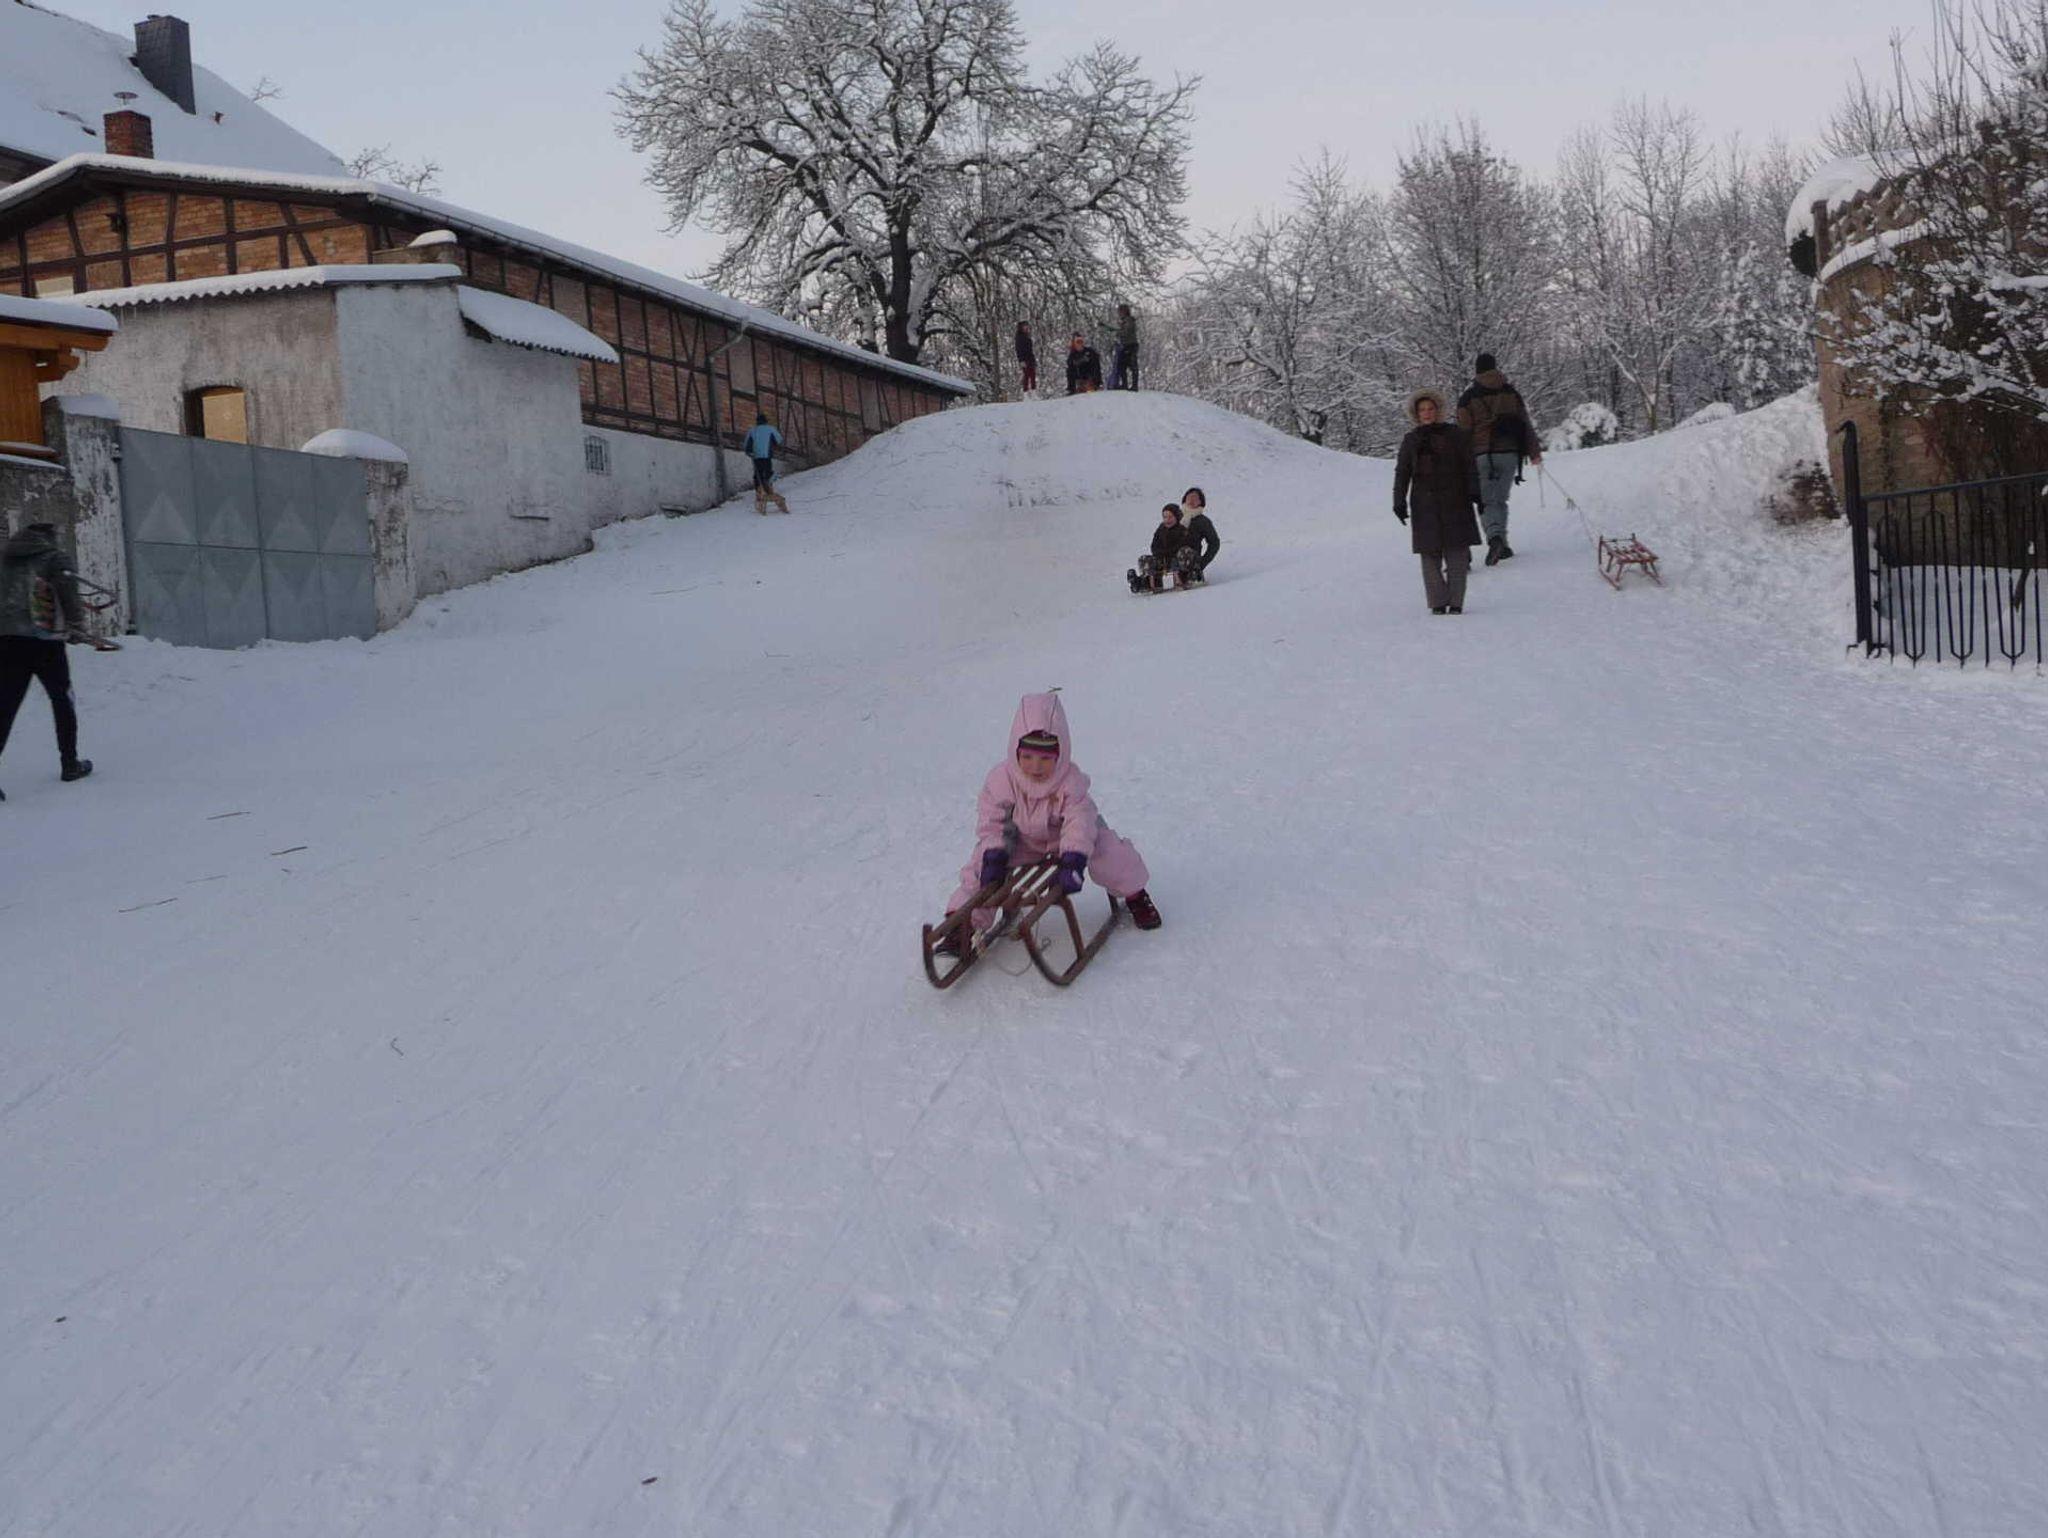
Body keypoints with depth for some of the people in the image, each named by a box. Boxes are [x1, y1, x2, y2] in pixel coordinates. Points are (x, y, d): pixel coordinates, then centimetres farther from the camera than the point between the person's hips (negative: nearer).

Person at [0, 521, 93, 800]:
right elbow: (67, 592, -11)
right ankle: (70, 763, 22)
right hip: (45, 640, -4)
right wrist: (76, 618, 5)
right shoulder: (55, 556, -3)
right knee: (62, 699, 15)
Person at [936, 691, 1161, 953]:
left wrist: (1072, 862, -49)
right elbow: (991, 823, -18)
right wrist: (993, 857, -32)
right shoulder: (1000, 780, -26)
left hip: (1065, 838, -2)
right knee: (982, 863, -18)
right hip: (1022, 840, 2)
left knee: (1107, 853, -22)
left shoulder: (1071, 782, -32)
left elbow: (1079, 824, -37)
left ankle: (1135, 896, 9)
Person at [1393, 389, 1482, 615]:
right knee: (1430, 554, -3)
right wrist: (1399, 502, 5)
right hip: (1424, 503, 1)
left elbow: (1470, 466, 6)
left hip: (1454, 501, -1)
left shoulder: (1454, 433, 7)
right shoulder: (1411, 440, 11)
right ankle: (1438, 603, 0)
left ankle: (1456, 602, 0)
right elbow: (1402, 472, 13)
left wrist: (1474, 493, -2)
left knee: (1457, 552, -4)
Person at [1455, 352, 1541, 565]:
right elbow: (1525, 425, 13)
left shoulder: (1468, 397, 0)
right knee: (1500, 500, 14)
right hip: (1510, 453, 3)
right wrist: (1534, 452, 21)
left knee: (1487, 501, -3)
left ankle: (1495, 537, -28)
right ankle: (1502, 544, 10)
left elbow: (1463, 431, -2)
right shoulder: (1512, 393, 11)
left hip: (1482, 455, -3)